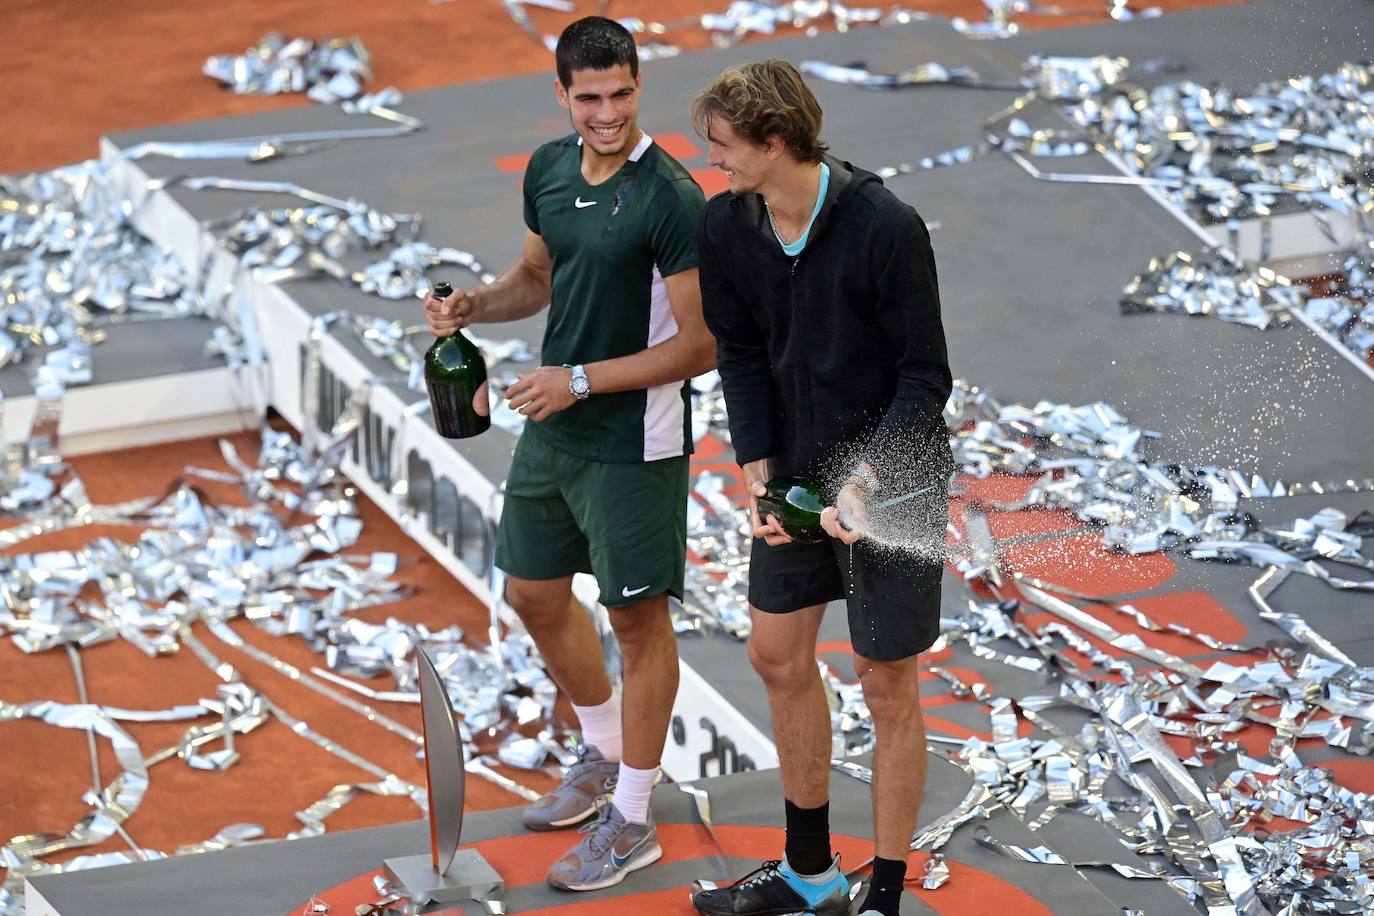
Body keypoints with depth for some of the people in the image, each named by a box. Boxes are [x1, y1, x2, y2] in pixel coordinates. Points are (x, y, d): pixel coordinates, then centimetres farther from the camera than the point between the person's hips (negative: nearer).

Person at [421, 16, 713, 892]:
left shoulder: (670, 199, -21)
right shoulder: (550, 170, 2)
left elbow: (701, 344, -20)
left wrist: (580, 380, -20)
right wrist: (475, 305, -1)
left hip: (633, 442, -8)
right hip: (552, 429, 8)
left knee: (639, 620, 3)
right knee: (536, 594, 19)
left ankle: (632, 820, 15)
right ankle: (603, 756, 41)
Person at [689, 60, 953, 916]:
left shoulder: (886, 227, -24)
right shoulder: (727, 228, -7)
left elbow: (926, 377, -18)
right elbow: (742, 357, 2)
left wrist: (864, 479, -27)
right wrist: (760, 471, -10)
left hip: (892, 481, -6)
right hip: (799, 473, 6)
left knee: (887, 684, 1)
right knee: (779, 655, 14)